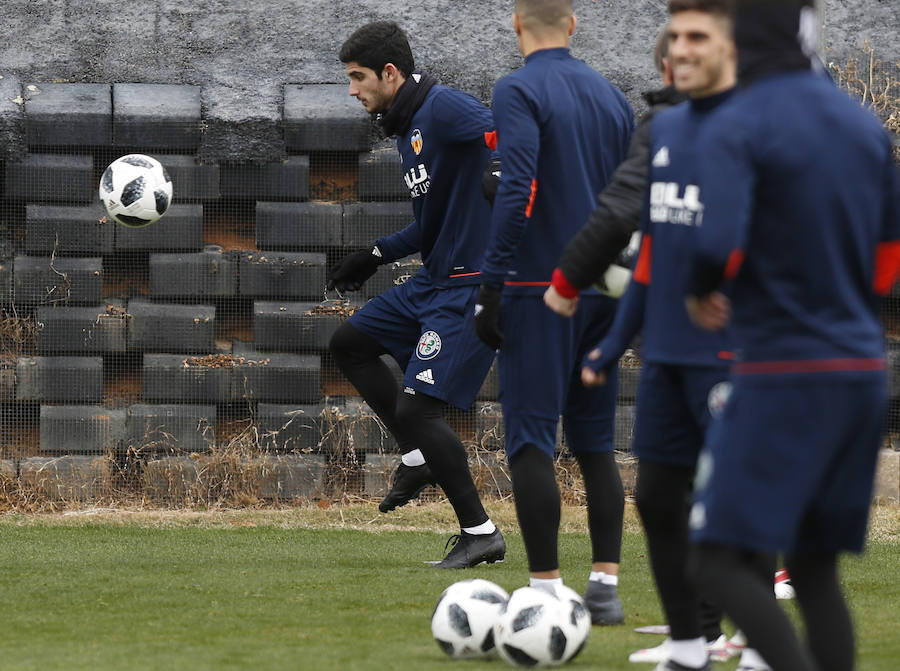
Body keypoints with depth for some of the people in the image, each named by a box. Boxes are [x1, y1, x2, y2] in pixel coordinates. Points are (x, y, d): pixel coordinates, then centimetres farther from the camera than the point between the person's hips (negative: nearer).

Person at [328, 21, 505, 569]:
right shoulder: (407, 128, 15)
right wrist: (374, 257, 29)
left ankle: (480, 533, -4)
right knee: (350, 343, 18)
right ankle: (420, 456, 18)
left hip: (472, 287, -10)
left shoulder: (445, 109, -16)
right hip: (434, 280, 10)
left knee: (417, 406, -13)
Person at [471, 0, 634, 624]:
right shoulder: (612, 97, 12)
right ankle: (606, 589, 9)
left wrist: (491, 285, -16)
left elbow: (516, 193, -19)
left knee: (531, 439, -4)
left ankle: (547, 590, -9)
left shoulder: (519, 92, -9)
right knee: (595, 442, 11)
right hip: (603, 291, 6)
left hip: (540, 291, -6)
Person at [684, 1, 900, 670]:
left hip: (782, 373, -7)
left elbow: (719, 243, -22)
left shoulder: (740, 125, -10)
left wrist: (702, 294, -2)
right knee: (815, 569, 12)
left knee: (723, 559, -4)